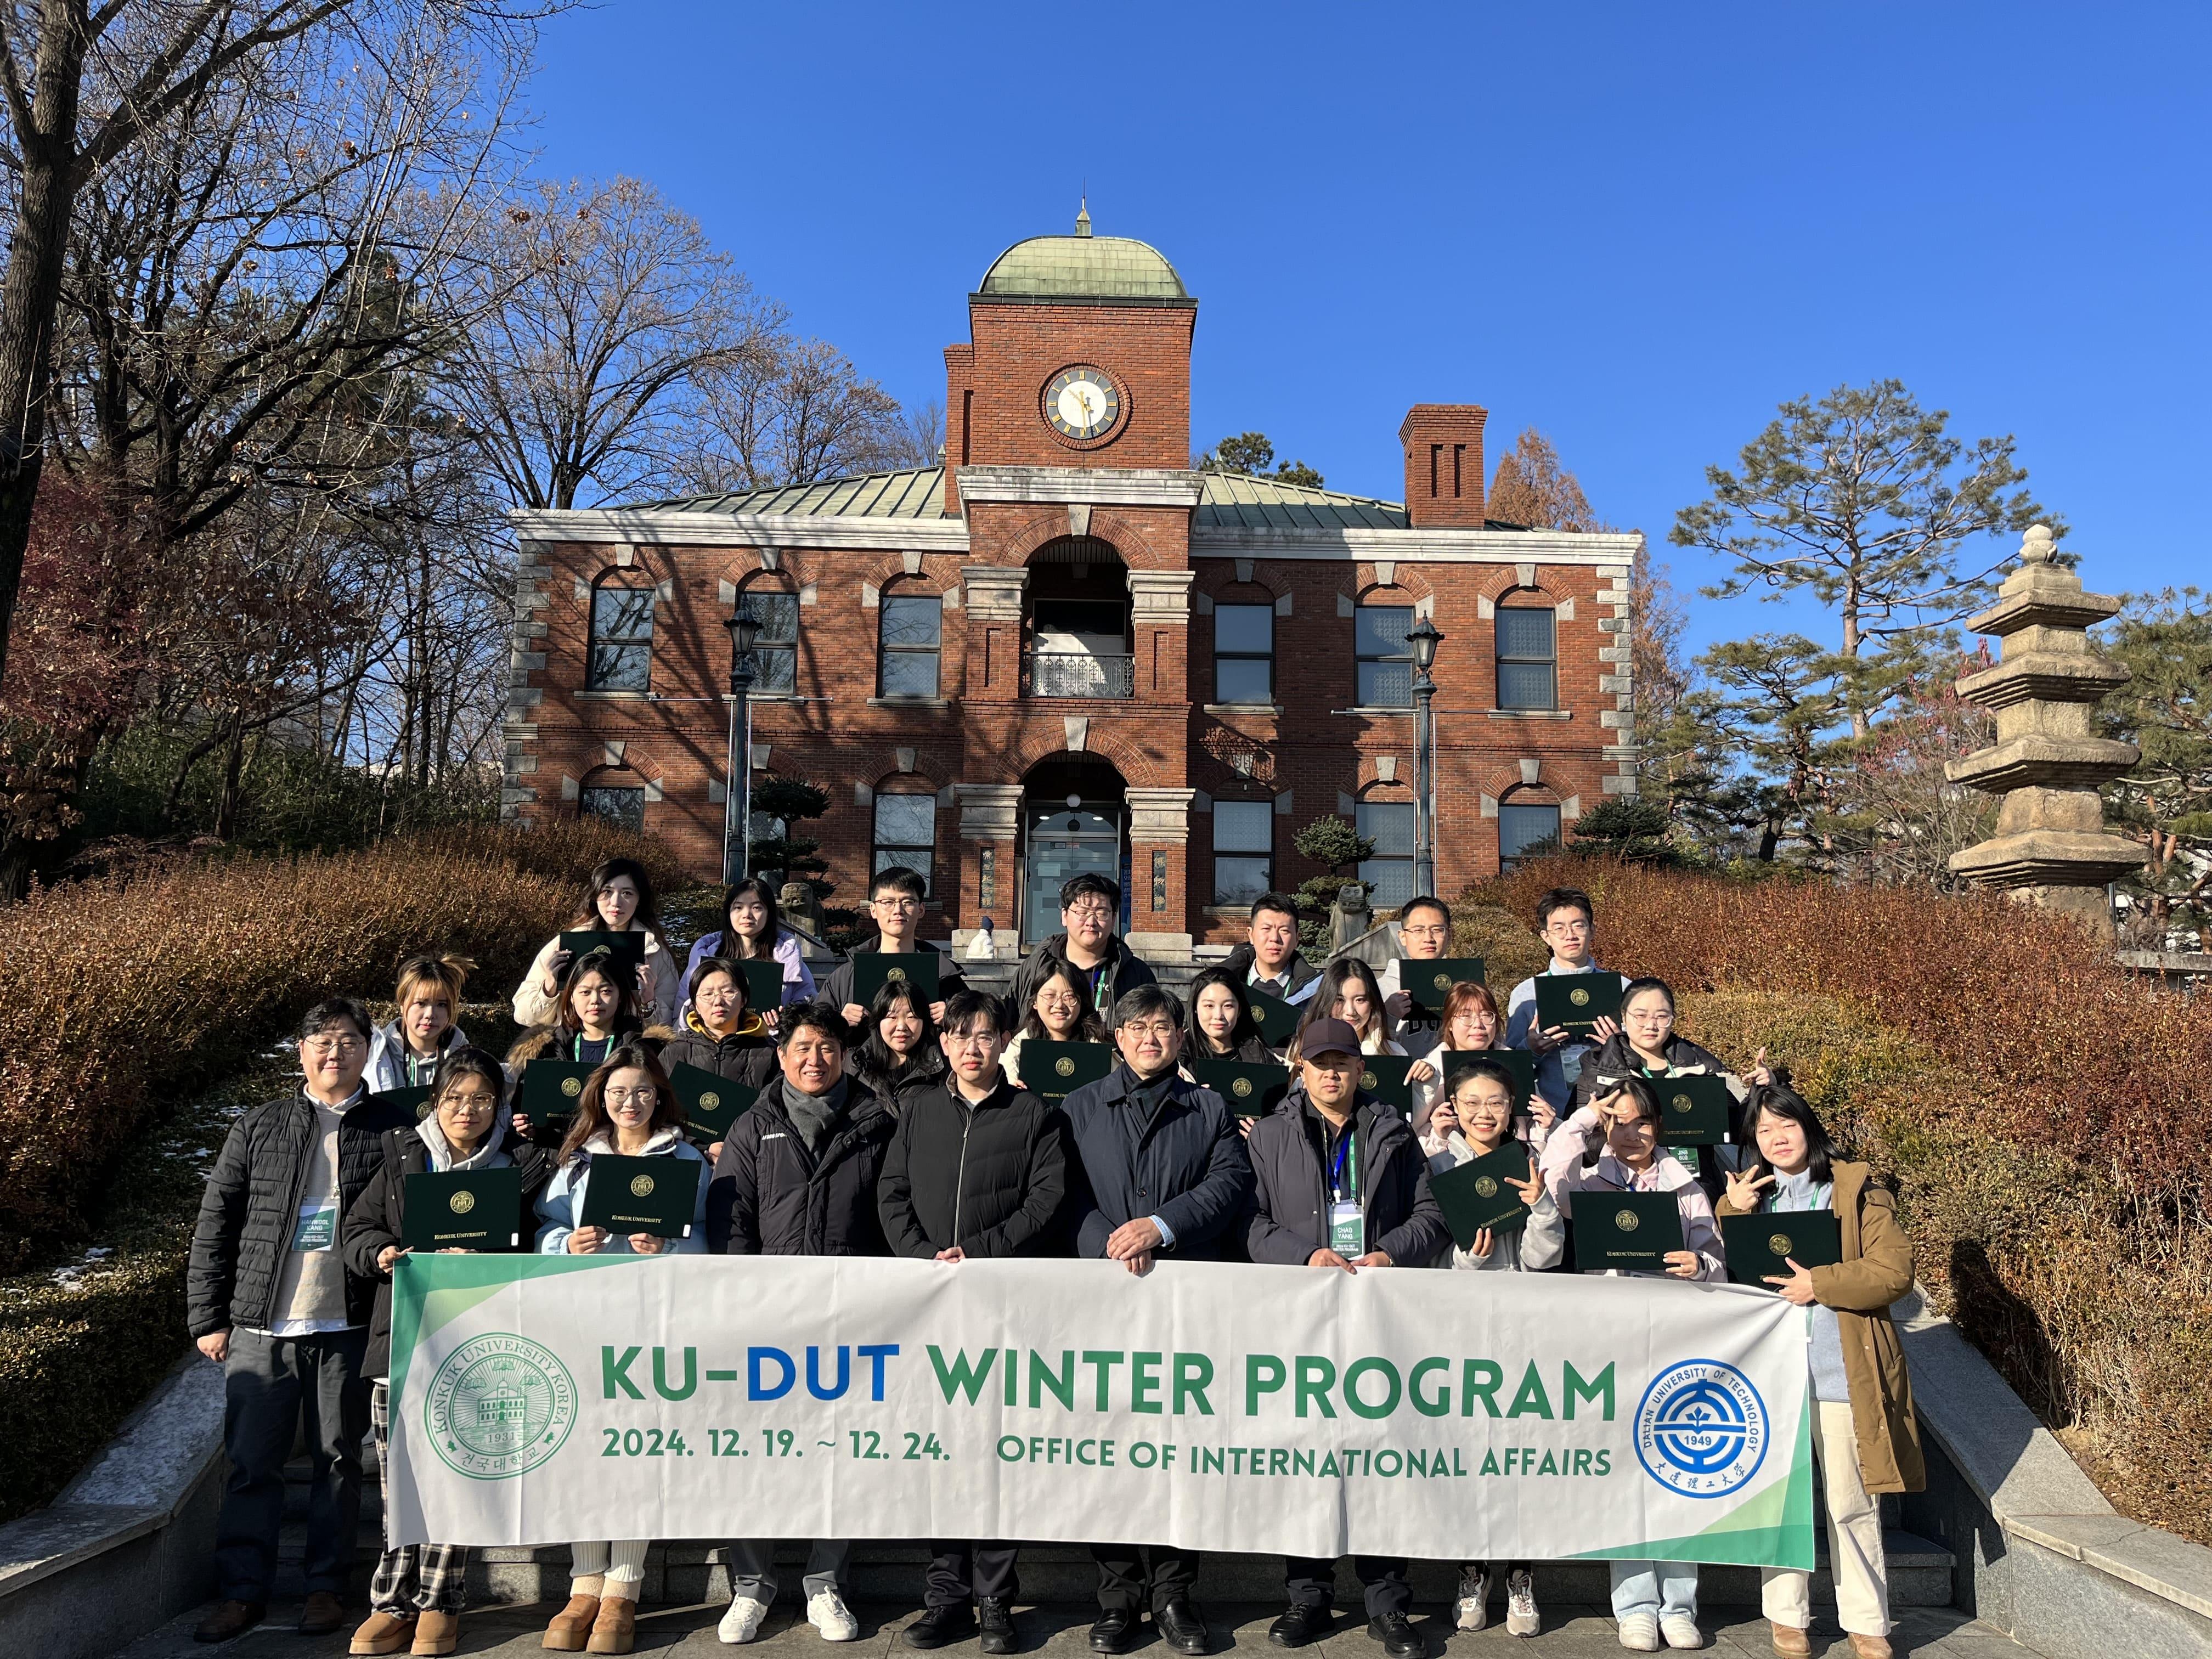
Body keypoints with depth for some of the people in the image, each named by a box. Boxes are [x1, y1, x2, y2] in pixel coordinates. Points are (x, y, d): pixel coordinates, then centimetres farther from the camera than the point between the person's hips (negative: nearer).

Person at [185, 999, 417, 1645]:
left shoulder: (395, 1128, 3)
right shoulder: (257, 1128, 7)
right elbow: (214, 1227, 8)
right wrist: (208, 1318, 4)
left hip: (348, 1327, -1)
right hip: (260, 1327, 1)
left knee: (339, 1459, 7)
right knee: (252, 1462, 5)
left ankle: (326, 1587, 19)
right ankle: (242, 1592, 17)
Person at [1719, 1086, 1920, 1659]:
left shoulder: (1855, 1188, 1)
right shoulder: (1748, 1195, 13)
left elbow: (1895, 1271, -7)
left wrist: (1820, 1285, -16)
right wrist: (1732, 1213, -8)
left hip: (1841, 1371, -3)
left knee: (1851, 1505, 4)